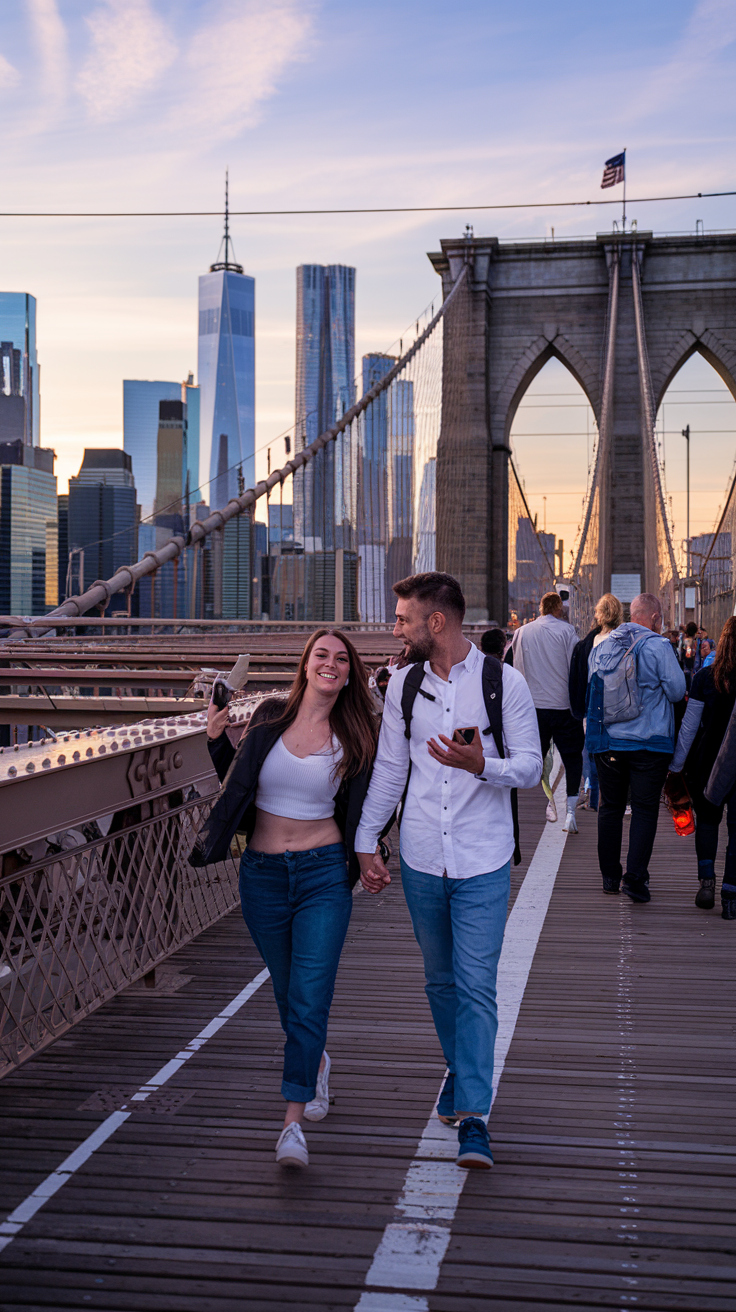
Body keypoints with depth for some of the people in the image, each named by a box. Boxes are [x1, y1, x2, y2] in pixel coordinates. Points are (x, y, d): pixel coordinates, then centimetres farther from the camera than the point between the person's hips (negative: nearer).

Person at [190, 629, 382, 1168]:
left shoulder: (353, 735, -2)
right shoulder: (270, 717, 1)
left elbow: (375, 799, 6)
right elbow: (238, 778, 13)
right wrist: (218, 738, 1)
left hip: (324, 873, -2)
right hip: (263, 873, 3)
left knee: (309, 996, -11)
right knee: (288, 992, 16)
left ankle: (293, 1123, -6)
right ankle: (316, 1062, 46)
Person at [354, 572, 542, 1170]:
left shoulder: (504, 682, -7)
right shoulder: (404, 684, 5)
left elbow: (530, 766, -4)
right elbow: (389, 768, 12)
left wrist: (482, 765, -24)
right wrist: (366, 842, 11)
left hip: (483, 862, -4)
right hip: (421, 858, 4)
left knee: (476, 985, -6)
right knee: (440, 979, 15)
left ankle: (473, 1117, -2)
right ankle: (461, 1067, 37)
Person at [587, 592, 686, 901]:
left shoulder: (601, 647, 6)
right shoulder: (658, 646, -10)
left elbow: (591, 690, 15)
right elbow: (677, 691, -7)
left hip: (607, 742, 4)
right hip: (649, 742, -4)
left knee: (610, 807, 13)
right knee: (644, 810, 0)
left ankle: (609, 876, 17)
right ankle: (635, 877, -8)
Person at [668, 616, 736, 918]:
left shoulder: (705, 678, -8)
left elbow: (689, 726, -4)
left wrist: (676, 765, 4)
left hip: (707, 762, 1)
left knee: (707, 820, 20)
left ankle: (706, 880, 6)